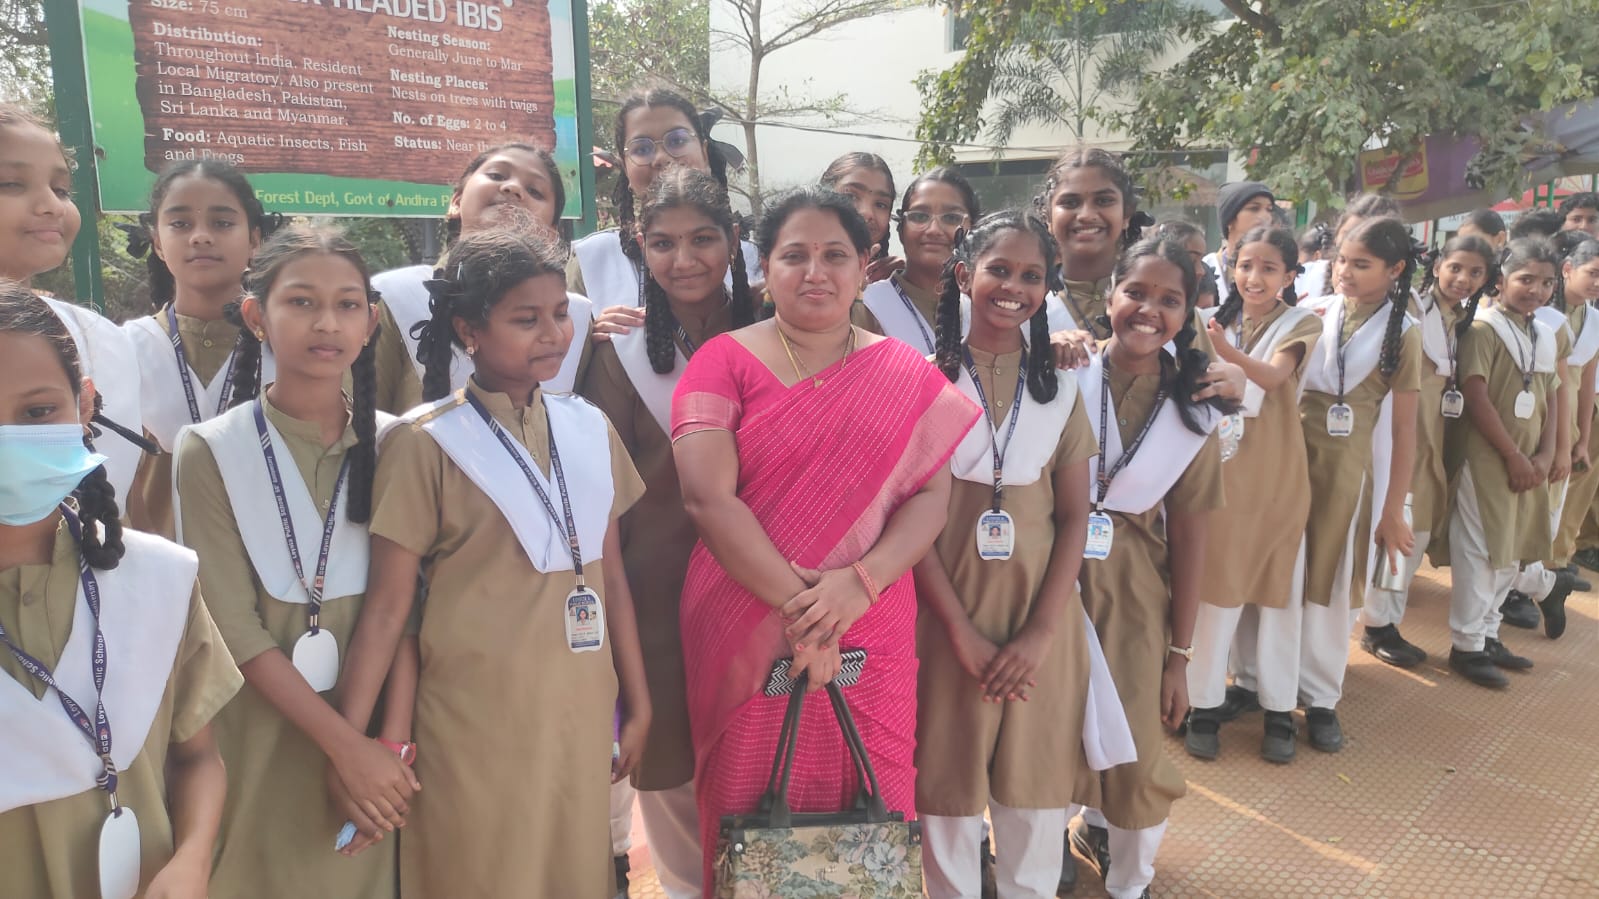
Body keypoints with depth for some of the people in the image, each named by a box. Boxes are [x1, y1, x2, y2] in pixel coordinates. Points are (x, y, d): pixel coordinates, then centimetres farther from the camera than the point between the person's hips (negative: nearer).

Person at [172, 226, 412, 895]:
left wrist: (392, 740, -12)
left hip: (369, 735, 2)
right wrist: (346, 744, -16)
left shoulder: (390, 445, -1)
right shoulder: (211, 452, -8)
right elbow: (234, 629, -13)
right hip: (258, 743, -2)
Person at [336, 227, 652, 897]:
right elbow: (386, 606, -9)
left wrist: (637, 703, 10)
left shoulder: (590, 430, 3)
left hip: (582, 712, 5)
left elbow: (610, 577, 7)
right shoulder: (426, 443, -10)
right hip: (477, 720, -4)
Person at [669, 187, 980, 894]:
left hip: (872, 636, 2)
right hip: (746, 638, -1)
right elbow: (706, 496, -11)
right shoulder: (725, 360, -1)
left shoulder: (905, 376, 6)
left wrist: (859, 582, -17)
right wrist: (798, 601, -17)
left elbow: (931, 496, -1)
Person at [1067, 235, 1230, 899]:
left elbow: (1189, 539, 0)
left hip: (1134, 588, 1)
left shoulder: (1194, 411, -2)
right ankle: (1091, 823, 42)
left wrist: (1179, 656, 2)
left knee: (1135, 751, 3)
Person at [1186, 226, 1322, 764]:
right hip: (1221, 471, 2)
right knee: (1216, 588, 2)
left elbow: (1273, 376, -23)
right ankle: (1205, 704, 11)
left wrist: (1228, 352, -41)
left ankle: (1279, 708, 17)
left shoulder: (1301, 324, -2)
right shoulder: (1219, 320, 7)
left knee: (1276, 590, 4)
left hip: (1275, 474, -2)